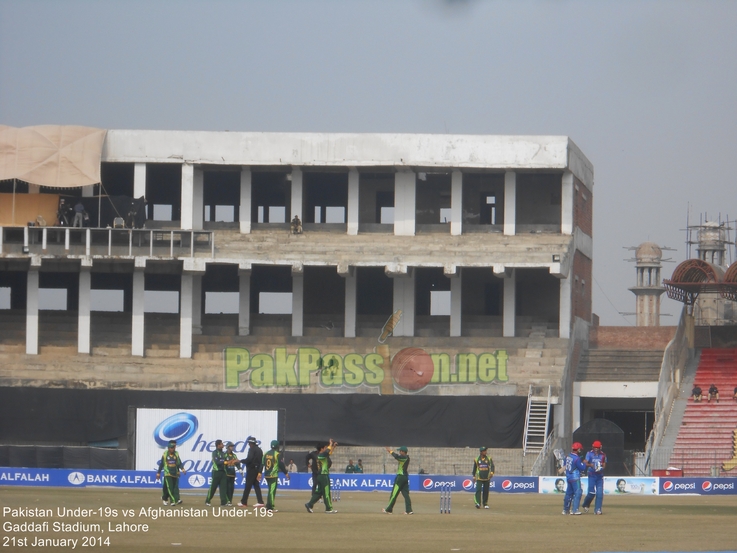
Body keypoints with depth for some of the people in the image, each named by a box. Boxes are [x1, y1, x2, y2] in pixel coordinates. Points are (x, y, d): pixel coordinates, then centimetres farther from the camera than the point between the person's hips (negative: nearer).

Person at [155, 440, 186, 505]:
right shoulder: (165, 454, 1)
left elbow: (179, 463, 0)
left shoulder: (176, 454, 5)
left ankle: (177, 500, -6)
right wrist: (158, 473, 10)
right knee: (170, 488, -9)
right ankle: (172, 501, -12)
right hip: (168, 473, -2)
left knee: (176, 487, -1)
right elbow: (162, 464, 8)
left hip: (175, 474, 2)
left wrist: (182, 468, -19)